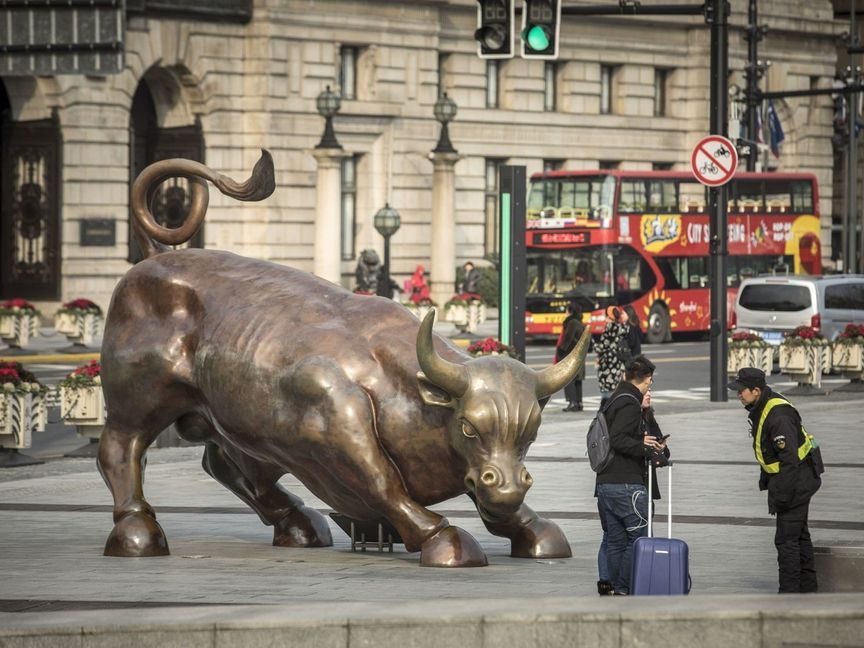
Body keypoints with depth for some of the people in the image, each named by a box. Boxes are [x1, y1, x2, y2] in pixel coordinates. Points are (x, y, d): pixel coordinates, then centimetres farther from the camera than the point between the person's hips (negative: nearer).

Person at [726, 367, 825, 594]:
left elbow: (790, 459, -28)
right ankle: (807, 586, 30)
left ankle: (789, 592, -5)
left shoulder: (779, 416, -27)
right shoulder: (760, 409, 6)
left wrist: (780, 496, -25)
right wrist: (765, 480, 24)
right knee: (799, 535, 19)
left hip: (796, 480, -11)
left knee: (786, 539, -9)